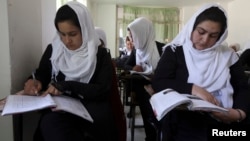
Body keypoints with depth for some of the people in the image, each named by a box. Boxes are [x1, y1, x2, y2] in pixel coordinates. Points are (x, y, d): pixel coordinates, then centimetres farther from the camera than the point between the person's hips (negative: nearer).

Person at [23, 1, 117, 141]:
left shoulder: (101, 55, 2)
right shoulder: (53, 50, 10)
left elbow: (103, 90, -8)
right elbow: (41, 75, 20)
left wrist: (67, 86, -17)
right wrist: (36, 82, -5)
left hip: (90, 108, -1)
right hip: (58, 108, 2)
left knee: (100, 118, -34)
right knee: (49, 123, -33)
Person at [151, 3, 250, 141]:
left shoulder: (228, 55, 11)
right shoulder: (175, 51, 2)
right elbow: (158, 82, -6)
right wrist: (192, 89, -20)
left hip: (224, 121, 4)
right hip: (185, 120, -3)